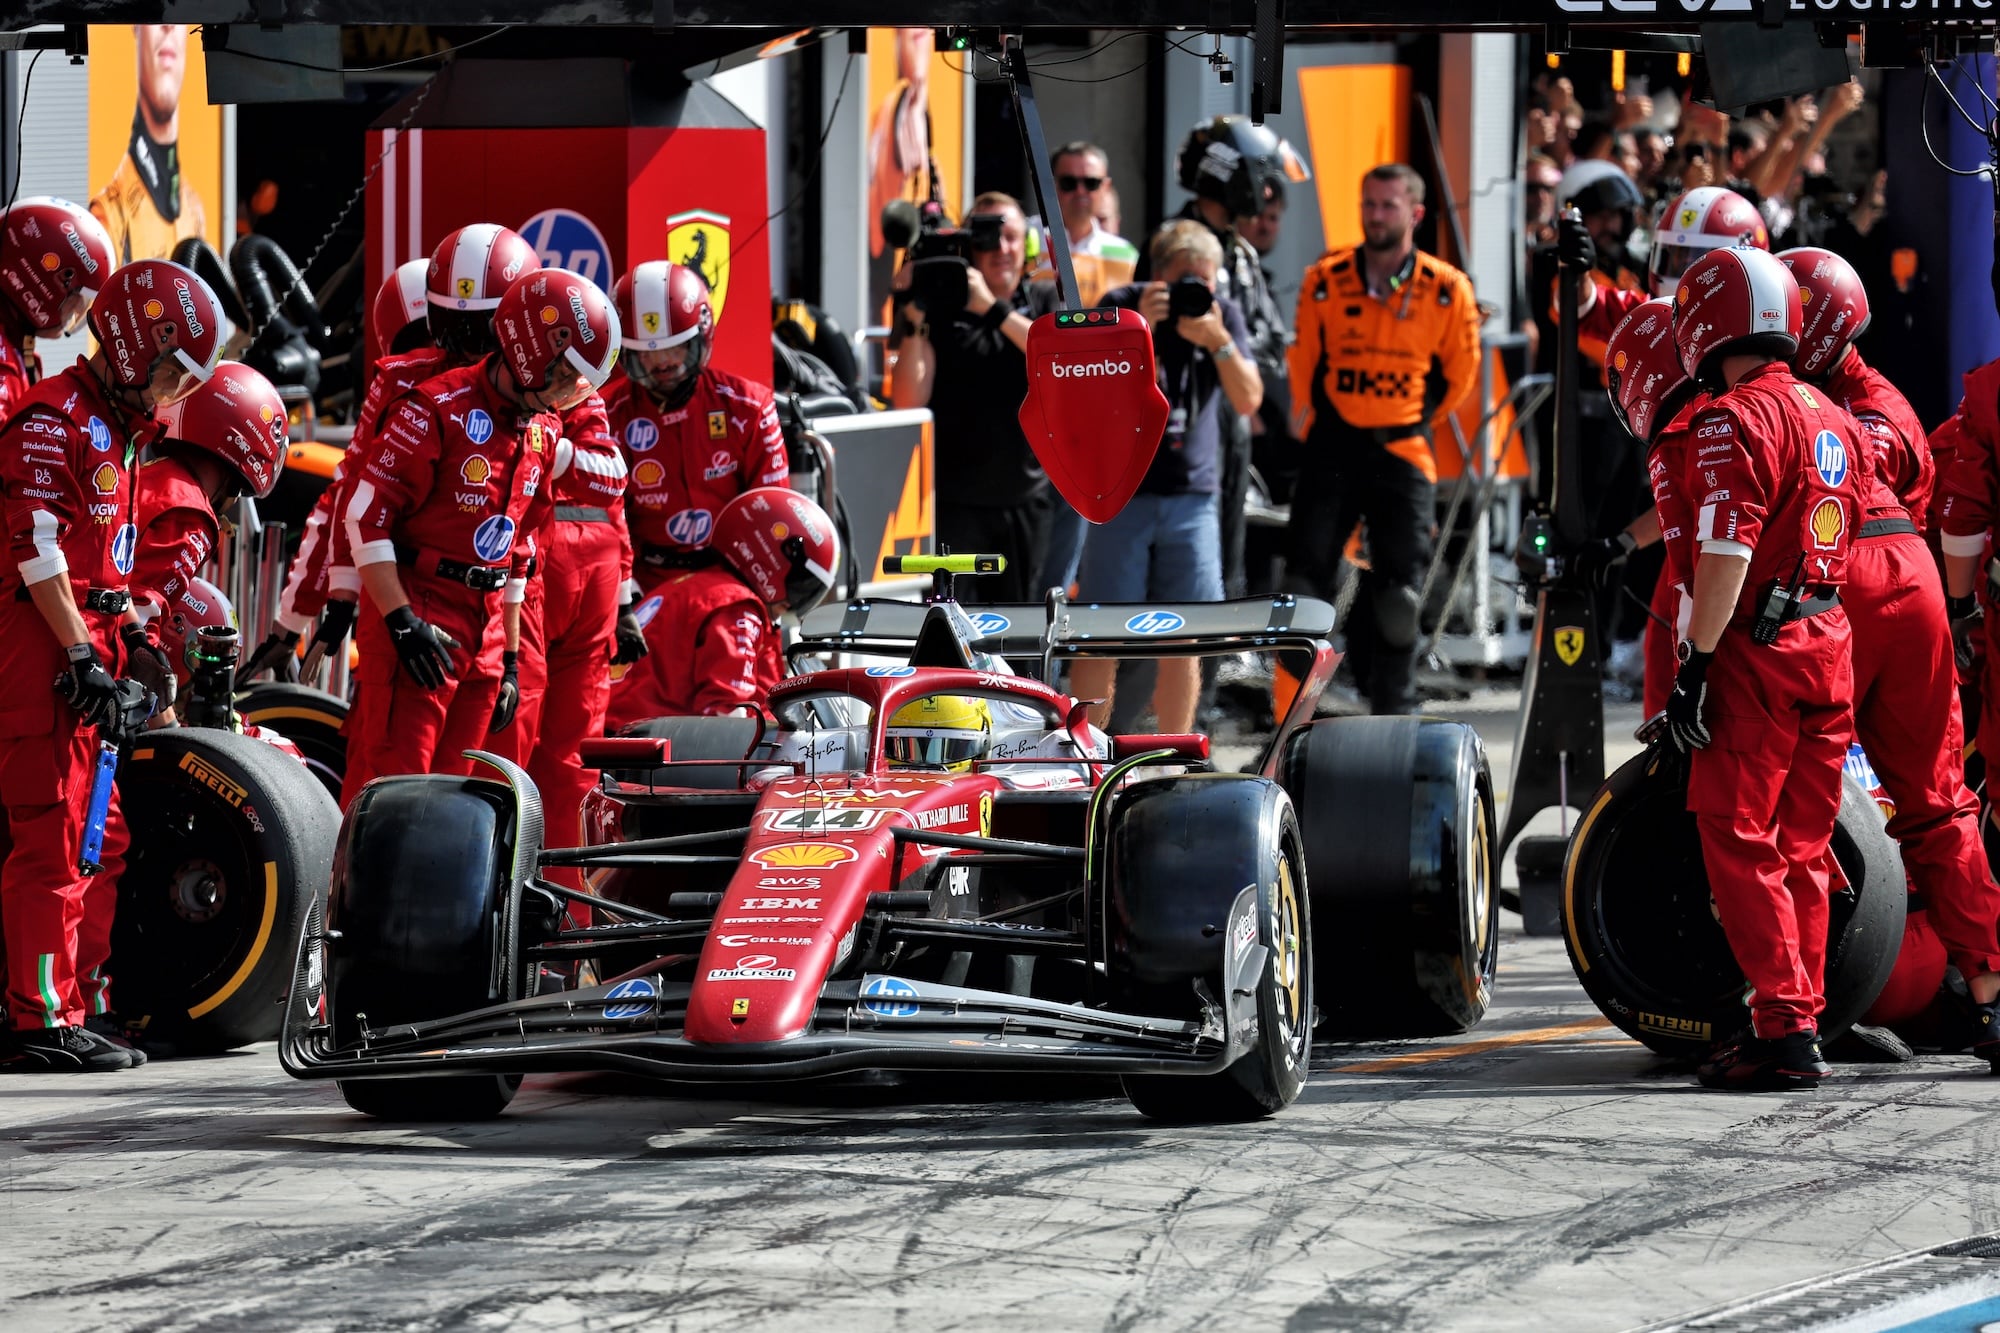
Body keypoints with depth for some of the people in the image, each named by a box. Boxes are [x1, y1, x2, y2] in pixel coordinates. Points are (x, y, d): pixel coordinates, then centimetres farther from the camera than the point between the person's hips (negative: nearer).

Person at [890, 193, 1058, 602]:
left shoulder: (1044, 301, 7)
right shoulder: (941, 306, -2)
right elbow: (909, 401, -9)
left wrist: (994, 308, -21)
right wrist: (914, 322, -19)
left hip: (1025, 496, 3)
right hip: (956, 501, -3)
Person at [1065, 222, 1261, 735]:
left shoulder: (1223, 314, 4)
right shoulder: (1122, 306, -4)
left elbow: (1248, 400, -3)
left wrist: (1218, 341, -18)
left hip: (1193, 496, 3)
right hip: (1123, 494, -3)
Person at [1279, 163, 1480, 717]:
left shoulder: (1446, 291, -3)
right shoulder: (1324, 281, -2)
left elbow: (1459, 373, 11)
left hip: (1403, 452, 0)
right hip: (1333, 447, 0)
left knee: (1398, 602, -1)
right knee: (1305, 586, -6)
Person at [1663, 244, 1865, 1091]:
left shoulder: (1736, 418, -13)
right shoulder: (1832, 418, 14)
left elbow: (1726, 553, -20)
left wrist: (1695, 665, -17)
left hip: (1760, 649, -8)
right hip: (1831, 647, 8)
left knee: (1737, 840, -5)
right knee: (1801, 848, 13)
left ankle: (1782, 1029, -11)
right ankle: (1801, 1020, 16)